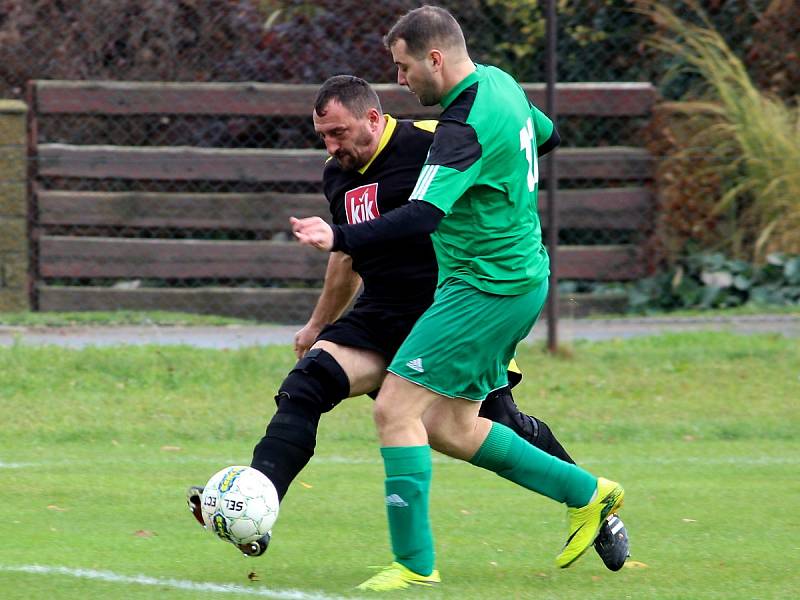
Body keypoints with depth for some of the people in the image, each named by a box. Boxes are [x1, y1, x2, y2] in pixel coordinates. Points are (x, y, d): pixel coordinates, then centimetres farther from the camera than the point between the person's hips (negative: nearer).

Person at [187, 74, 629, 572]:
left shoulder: (429, 144, -13)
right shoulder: (338, 176, 11)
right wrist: (318, 325, 36)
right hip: (380, 320, 6)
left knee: (504, 427, -2)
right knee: (304, 386, -16)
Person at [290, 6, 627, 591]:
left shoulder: (466, 126, -23)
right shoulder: (499, 83, 7)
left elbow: (423, 215, -34)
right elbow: (545, 132, 28)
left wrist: (339, 237, -41)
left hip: (485, 289, -10)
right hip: (520, 276, 10)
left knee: (396, 406, -11)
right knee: (449, 427, 15)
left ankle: (414, 564, -9)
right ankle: (587, 493, 21)